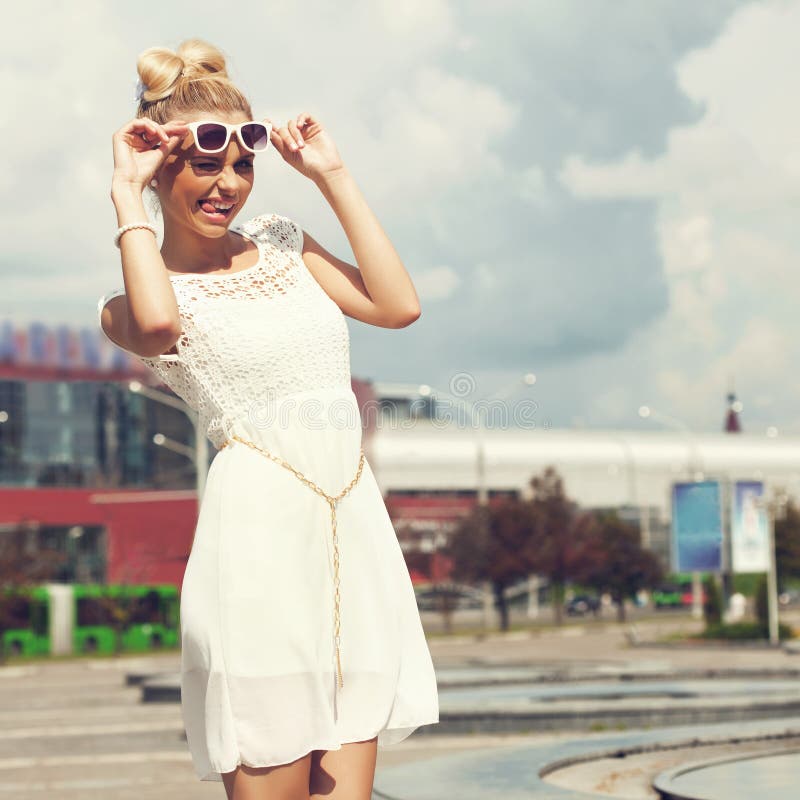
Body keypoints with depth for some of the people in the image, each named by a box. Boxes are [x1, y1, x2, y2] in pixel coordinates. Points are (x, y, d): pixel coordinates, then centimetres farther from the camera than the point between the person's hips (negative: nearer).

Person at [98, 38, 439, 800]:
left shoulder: (280, 242, 19)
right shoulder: (134, 304, 3)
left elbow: (397, 304, 10)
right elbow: (156, 322, -23)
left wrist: (332, 176, 12)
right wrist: (127, 193, -8)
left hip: (353, 524, 6)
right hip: (259, 529, -5)